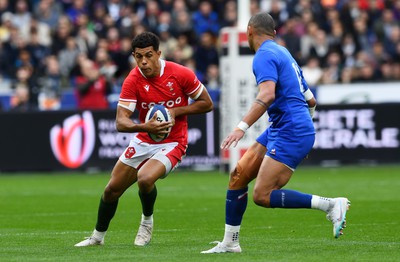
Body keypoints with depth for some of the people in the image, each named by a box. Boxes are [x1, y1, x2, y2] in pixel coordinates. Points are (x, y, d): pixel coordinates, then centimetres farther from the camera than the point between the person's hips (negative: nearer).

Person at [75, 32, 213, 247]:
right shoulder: (132, 81, -13)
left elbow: (207, 104, -5)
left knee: (145, 178, -31)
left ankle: (147, 221, 0)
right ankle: (98, 236, 32)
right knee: (112, 190, 6)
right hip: (143, 141, 4)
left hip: (172, 143, -3)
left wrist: (175, 111, -19)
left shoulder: (180, 74, -16)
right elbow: (121, 122, -20)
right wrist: (144, 127, -41)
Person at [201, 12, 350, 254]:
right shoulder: (283, 53, 20)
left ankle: (331, 204, -14)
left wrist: (242, 128, -32)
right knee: (238, 175, 9)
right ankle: (229, 243, 13)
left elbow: (267, 95, -27)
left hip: (289, 134, -10)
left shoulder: (264, 55, -10)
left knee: (263, 196, -14)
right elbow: (311, 101, 24)